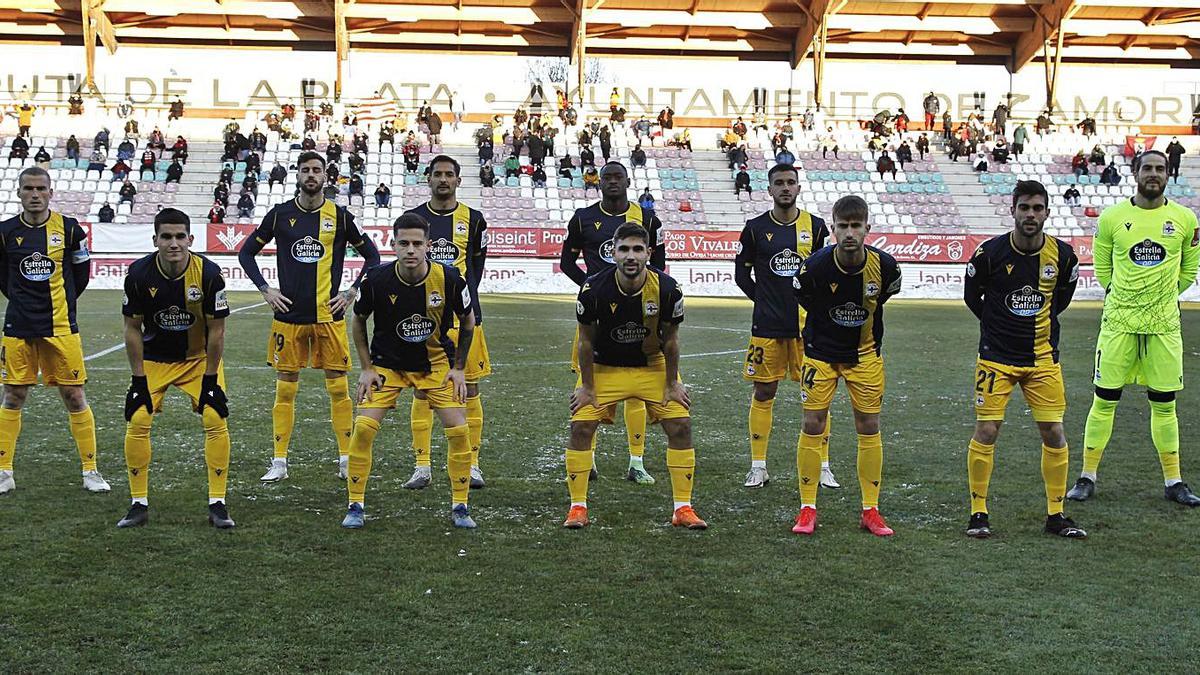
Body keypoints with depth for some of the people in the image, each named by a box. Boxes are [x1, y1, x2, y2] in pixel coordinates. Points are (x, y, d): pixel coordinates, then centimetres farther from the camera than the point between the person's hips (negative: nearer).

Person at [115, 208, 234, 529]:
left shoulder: (209, 273, -23)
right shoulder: (139, 273, -19)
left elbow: (216, 331, -14)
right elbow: (133, 328, -9)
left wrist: (210, 379, -13)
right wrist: (138, 379, -10)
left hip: (199, 358, -1)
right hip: (154, 358, 1)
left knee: (216, 422, -12)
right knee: (137, 423, -9)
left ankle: (217, 505, -2)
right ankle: (139, 505, 5)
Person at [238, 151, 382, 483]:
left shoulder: (340, 216, 2)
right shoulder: (280, 214, 4)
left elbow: (372, 256, 10)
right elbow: (246, 252, 12)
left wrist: (352, 292, 1)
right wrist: (265, 289, 1)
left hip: (329, 315, -1)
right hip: (289, 315, 1)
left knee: (338, 388, 2)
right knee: (285, 389, 4)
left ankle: (346, 459, 12)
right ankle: (279, 462, 11)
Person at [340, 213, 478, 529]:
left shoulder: (449, 278, -19)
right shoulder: (377, 279, -19)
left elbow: (468, 320, 0)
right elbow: (358, 321, 0)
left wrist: (459, 368, -1)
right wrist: (367, 368, -3)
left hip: (436, 364, 0)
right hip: (387, 363, 0)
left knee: (459, 430, -8)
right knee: (363, 428, -13)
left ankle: (459, 507, 9)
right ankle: (355, 506, 3)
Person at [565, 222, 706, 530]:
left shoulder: (667, 289, -23)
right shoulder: (594, 289, -25)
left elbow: (670, 340, -7)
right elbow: (586, 341, -11)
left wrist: (672, 384, -3)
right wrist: (587, 386, -6)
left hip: (653, 366, 1)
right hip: (604, 367, -1)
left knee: (681, 426, -7)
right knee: (581, 426, -12)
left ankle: (683, 508, 4)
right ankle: (578, 507, 1)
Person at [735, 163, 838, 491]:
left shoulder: (815, 226, 4)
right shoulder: (755, 227, 2)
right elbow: (742, 273, 9)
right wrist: (766, 301, 5)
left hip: (808, 325, 0)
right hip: (767, 325, 0)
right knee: (764, 393, 4)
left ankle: (823, 466, 10)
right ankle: (758, 467, 13)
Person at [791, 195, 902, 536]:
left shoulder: (885, 265, -18)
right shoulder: (815, 266, -23)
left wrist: (871, 341, 10)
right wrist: (830, 325, 6)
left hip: (864, 354, 2)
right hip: (821, 351, -1)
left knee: (869, 427, 3)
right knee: (813, 425, -3)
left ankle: (870, 511, 13)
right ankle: (808, 510, 7)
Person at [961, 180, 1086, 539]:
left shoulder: (1063, 254, -4)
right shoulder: (990, 252, -11)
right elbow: (971, 296, 6)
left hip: (1043, 357, 2)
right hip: (996, 357, -2)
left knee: (1053, 433, 1)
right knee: (986, 431, -6)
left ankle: (1055, 515, 15)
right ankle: (978, 513, 8)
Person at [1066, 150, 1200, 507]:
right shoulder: (1111, 218, -1)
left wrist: (1161, 296, 11)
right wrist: (1124, 296, 7)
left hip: (1164, 325, 1)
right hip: (1118, 322, -1)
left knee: (1164, 404, 8)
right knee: (1104, 400, 2)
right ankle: (1087, 476, 12)